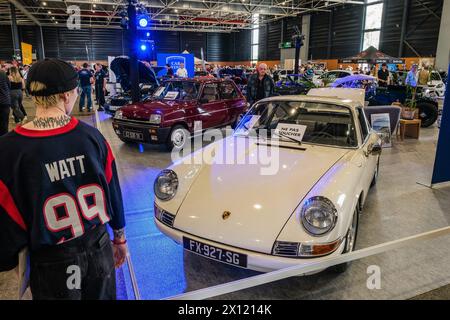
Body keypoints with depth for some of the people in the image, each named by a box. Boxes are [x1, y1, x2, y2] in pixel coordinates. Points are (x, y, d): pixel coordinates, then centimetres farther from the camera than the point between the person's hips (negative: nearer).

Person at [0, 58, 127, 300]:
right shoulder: (91, 136, -11)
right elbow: (113, 192, -2)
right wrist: (120, 237, 13)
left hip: (52, 262, -1)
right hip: (100, 249, 2)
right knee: (102, 295, 24)